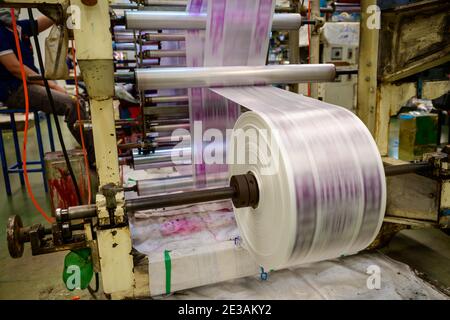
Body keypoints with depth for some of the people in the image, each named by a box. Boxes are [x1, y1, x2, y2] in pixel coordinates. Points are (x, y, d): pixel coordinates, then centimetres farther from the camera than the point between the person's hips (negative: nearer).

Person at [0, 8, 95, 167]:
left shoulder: (21, 27, 14)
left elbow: (50, 19, 12)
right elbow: (15, 68, -19)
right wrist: (51, 84, -18)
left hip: (30, 84, 9)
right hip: (15, 91, -9)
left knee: (78, 101, 0)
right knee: (70, 105, -23)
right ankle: (95, 158, -17)